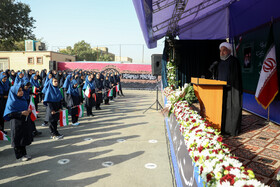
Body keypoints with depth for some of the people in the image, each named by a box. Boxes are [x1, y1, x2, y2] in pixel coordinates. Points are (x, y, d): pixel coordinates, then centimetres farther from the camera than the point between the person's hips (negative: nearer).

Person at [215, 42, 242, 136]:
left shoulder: (234, 61, -6)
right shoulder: (220, 62, 17)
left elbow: (234, 76, -12)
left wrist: (228, 83, -18)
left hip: (231, 89, -7)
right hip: (222, 89, 7)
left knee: (231, 108, -4)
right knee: (223, 108, 7)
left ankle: (232, 129, 4)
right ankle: (223, 128, 15)